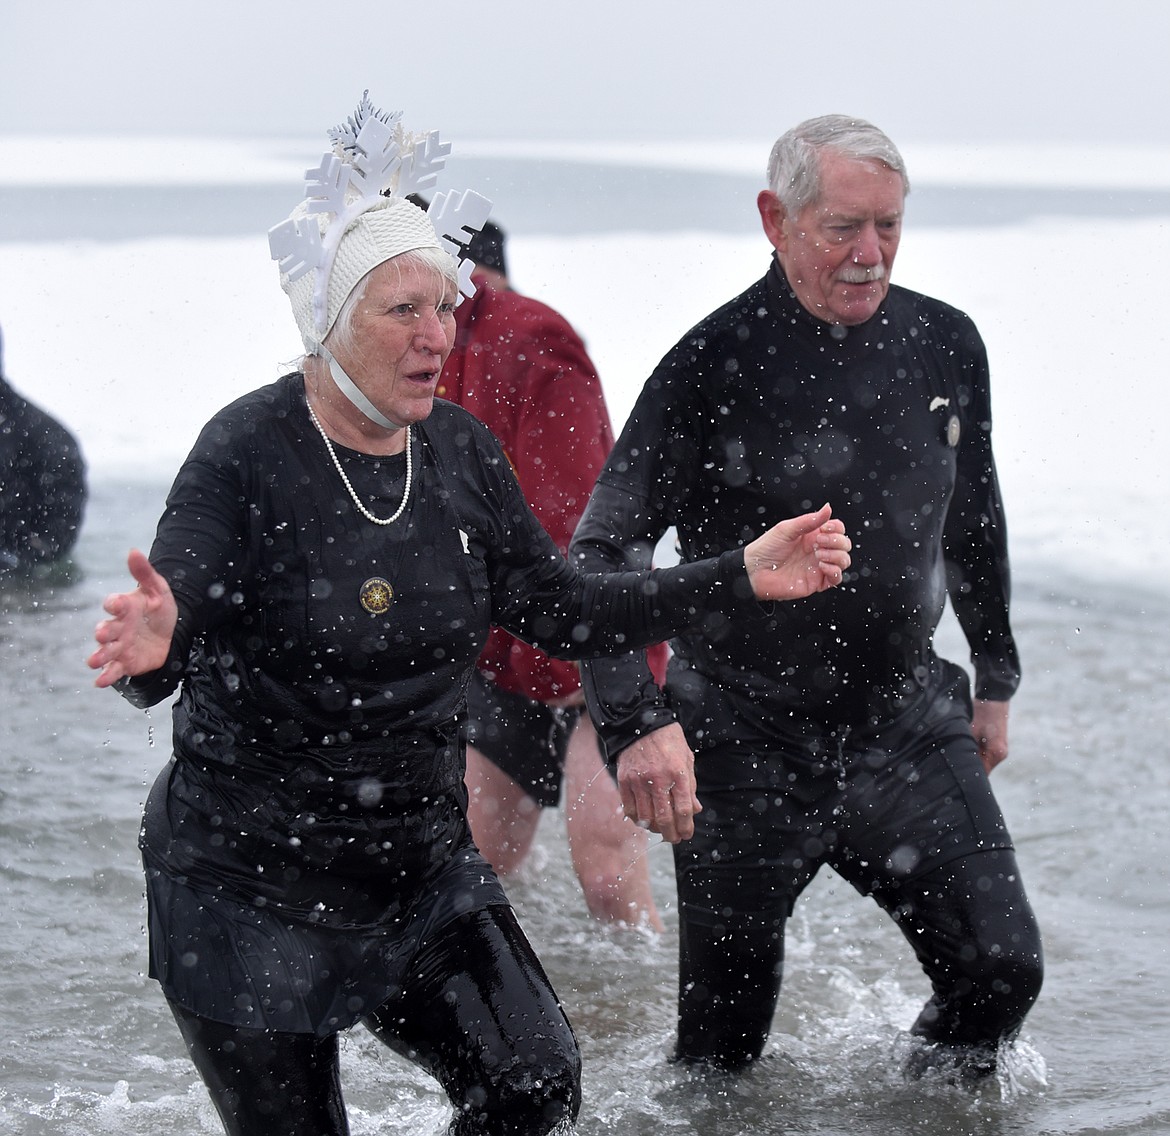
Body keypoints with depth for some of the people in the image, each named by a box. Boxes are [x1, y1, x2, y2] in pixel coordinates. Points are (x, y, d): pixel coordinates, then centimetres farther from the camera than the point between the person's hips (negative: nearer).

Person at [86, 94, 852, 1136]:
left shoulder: (460, 450, 2)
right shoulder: (248, 452, -16)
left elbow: (559, 610, 10)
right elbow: (162, 667, -23)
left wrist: (743, 579, 5)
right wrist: (150, 647, -48)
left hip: (420, 867, 5)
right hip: (248, 884, -5)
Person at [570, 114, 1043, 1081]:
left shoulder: (945, 343, 1)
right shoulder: (715, 365, -15)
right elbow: (603, 551, -18)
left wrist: (996, 677, 22)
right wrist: (636, 721, -30)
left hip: (907, 722, 4)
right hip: (745, 742, -4)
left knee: (1003, 970, -2)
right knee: (725, 1041, 6)